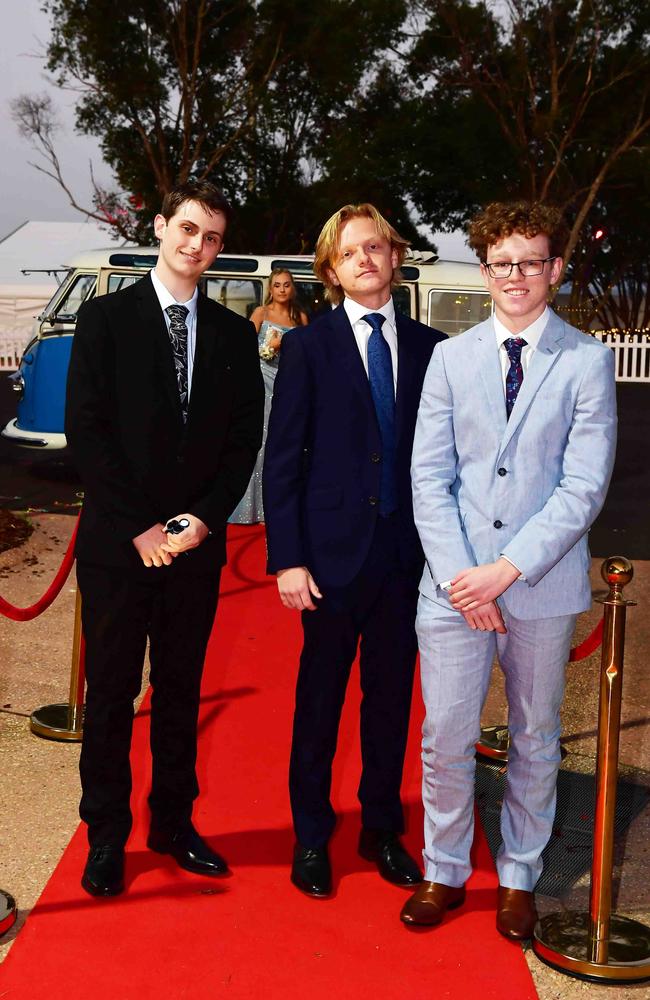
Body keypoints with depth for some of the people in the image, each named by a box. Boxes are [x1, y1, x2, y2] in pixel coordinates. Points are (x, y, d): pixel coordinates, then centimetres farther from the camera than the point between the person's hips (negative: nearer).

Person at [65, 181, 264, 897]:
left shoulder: (234, 334, 9)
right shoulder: (107, 318, -1)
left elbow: (244, 438, 6)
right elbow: (86, 430, -7)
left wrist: (203, 520, -8)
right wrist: (139, 528, -12)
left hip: (197, 543, 3)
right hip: (117, 543, -3)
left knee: (181, 689, 12)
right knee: (110, 691, 5)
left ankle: (172, 823, 25)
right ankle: (106, 837, 17)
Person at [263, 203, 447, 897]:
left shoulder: (430, 347, 6)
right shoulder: (307, 346, -1)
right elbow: (282, 461, -4)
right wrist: (287, 559, -10)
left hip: (407, 556, 3)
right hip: (335, 553, -2)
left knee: (391, 697, 13)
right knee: (320, 700, 8)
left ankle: (381, 829, 30)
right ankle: (311, 836, 25)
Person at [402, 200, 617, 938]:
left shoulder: (586, 361, -2)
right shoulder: (451, 357, 6)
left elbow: (584, 486, -8)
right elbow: (429, 477, 1)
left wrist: (509, 569, -15)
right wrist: (458, 574, -10)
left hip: (541, 586, -1)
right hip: (454, 585, 2)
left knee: (535, 739, 13)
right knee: (445, 738, 6)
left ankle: (518, 878, 31)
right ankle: (444, 872, 26)